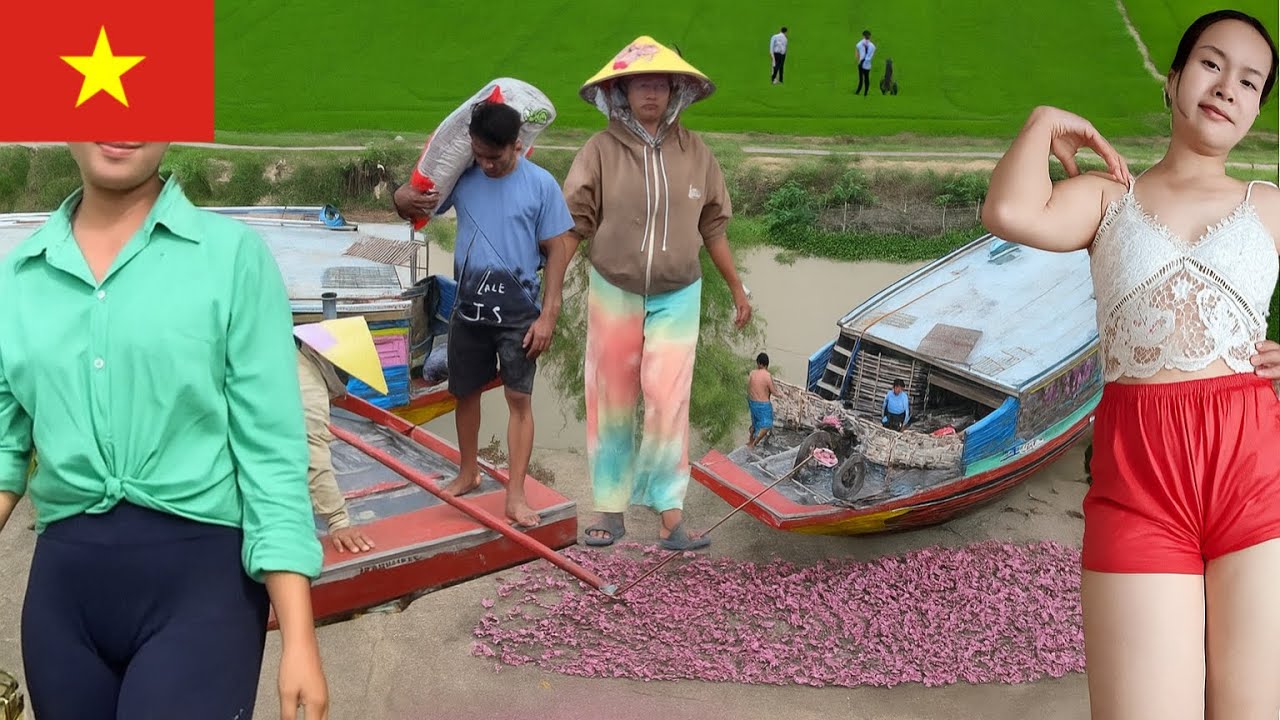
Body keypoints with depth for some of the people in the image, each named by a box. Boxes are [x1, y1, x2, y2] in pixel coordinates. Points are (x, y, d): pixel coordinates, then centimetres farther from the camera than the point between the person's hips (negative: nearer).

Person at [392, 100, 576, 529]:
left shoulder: (541, 185, -8)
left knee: (519, 398, -3)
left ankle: (515, 496, 2)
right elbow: (413, 211, 11)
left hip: (519, 310, -3)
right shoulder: (461, 177, -1)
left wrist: (548, 315, -10)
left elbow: (556, 251, -5)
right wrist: (404, 198, -16)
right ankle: (468, 473, 34)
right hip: (469, 306, 3)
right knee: (466, 392, 14)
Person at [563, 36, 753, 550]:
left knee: (669, 400, -6)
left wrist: (737, 289, 13)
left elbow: (712, 227, 7)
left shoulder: (695, 152, -2)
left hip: (677, 297, 1)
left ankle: (670, 518, 0)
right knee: (611, 402, 7)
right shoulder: (600, 150, -8)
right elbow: (573, 224, -8)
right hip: (613, 294, 0)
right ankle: (611, 510, 19)